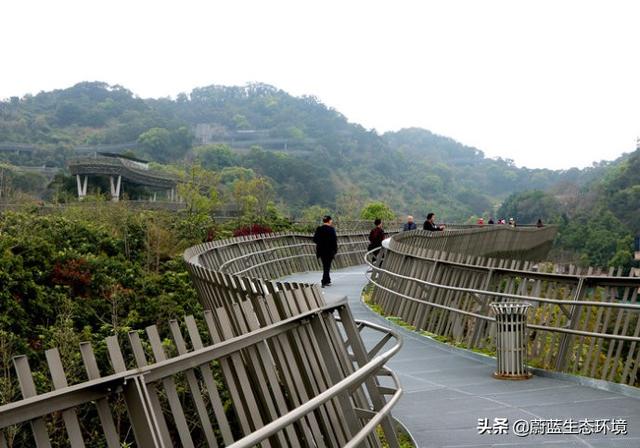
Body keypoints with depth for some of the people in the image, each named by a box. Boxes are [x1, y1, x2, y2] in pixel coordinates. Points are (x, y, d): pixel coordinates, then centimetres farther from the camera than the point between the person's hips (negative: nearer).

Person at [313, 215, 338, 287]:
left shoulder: (318, 229, 1)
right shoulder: (331, 229, -13)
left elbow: (314, 239, 2)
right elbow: (334, 240, -13)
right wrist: (335, 249, -4)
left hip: (321, 251, 5)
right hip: (329, 251, -5)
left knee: (325, 266, 17)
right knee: (327, 266, 1)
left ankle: (327, 281, 24)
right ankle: (324, 282, -4)